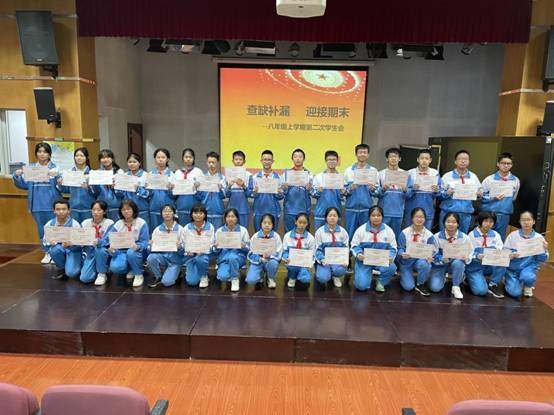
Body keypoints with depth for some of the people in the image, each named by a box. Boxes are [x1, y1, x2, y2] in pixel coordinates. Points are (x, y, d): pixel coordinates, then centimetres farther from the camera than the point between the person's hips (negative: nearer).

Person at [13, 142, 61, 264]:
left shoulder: (55, 167, -1)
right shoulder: (30, 167, 8)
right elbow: (23, 185, 9)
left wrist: (57, 176, -25)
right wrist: (17, 176, -7)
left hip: (52, 203, -3)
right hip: (37, 204, 4)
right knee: (41, 229, 12)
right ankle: (47, 252, 24)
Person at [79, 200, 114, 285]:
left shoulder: (109, 223, -9)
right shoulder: (85, 223, 0)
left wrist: (97, 241, -37)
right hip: (90, 253, 2)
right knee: (84, 278, -18)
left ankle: (102, 274, -15)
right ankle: (96, 269, 16)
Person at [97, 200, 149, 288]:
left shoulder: (141, 223, -7)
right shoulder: (118, 224, 3)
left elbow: (145, 242, -13)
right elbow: (107, 238, -4)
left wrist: (138, 246, -35)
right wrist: (109, 247, -27)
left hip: (136, 251, -1)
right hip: (121, 251, 2)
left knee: (131, 253, -36)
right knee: (115, 267, -28)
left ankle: (139, 275, -11)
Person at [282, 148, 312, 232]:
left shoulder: (308, 173, 7)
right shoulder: (286, 172, 9)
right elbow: (282, 192, 6)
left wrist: (308, 189, -18)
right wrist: (284, 189, -14)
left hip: (304, 209, 0)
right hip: (289, 210, 0)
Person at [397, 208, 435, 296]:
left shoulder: (429, 235, -7)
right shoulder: (404, 233, -10)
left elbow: (431, 251, -7)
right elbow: (400, 249, -9)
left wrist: (430, 257, -30)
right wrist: (402, 254, -32)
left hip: (420, 260, 1)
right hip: (406, 261, -1)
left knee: (425, 265, -37)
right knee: (409, 287, -15)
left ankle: (420, 285, -7)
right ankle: (404, 276, 24)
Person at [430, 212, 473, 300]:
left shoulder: (464, 237, -11)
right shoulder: (437, 237, -14)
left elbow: (469, 256, -6)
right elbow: (433, 256, -12)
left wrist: (465, 257, -29)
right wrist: (442, 259, -32)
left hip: (457, 263, 1)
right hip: (440, 264, -1)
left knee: (458, 263, -37)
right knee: (435, 287, -21)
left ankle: (456, 287, -12)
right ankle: (443, 276, 17)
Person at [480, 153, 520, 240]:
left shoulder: (515, 181, 3)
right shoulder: (489, 179, -5)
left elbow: (513, 197, 18)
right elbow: (481, 196, -8)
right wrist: (493, 198, -19)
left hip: (504, 214, 3)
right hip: (488, 213, -2)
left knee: (500, 239, 10)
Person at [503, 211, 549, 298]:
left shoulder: (539, 237, -3)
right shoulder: (513, 235, -6)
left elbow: (542, 259, -2)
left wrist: (544, 249, -21)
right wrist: (511, 255, -28)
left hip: (529, 266, 1)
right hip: (513, 267, -1)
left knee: (527, 277, -35)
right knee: (514, 293, -19)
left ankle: (528, 287, 4)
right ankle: (509, 280, 18)